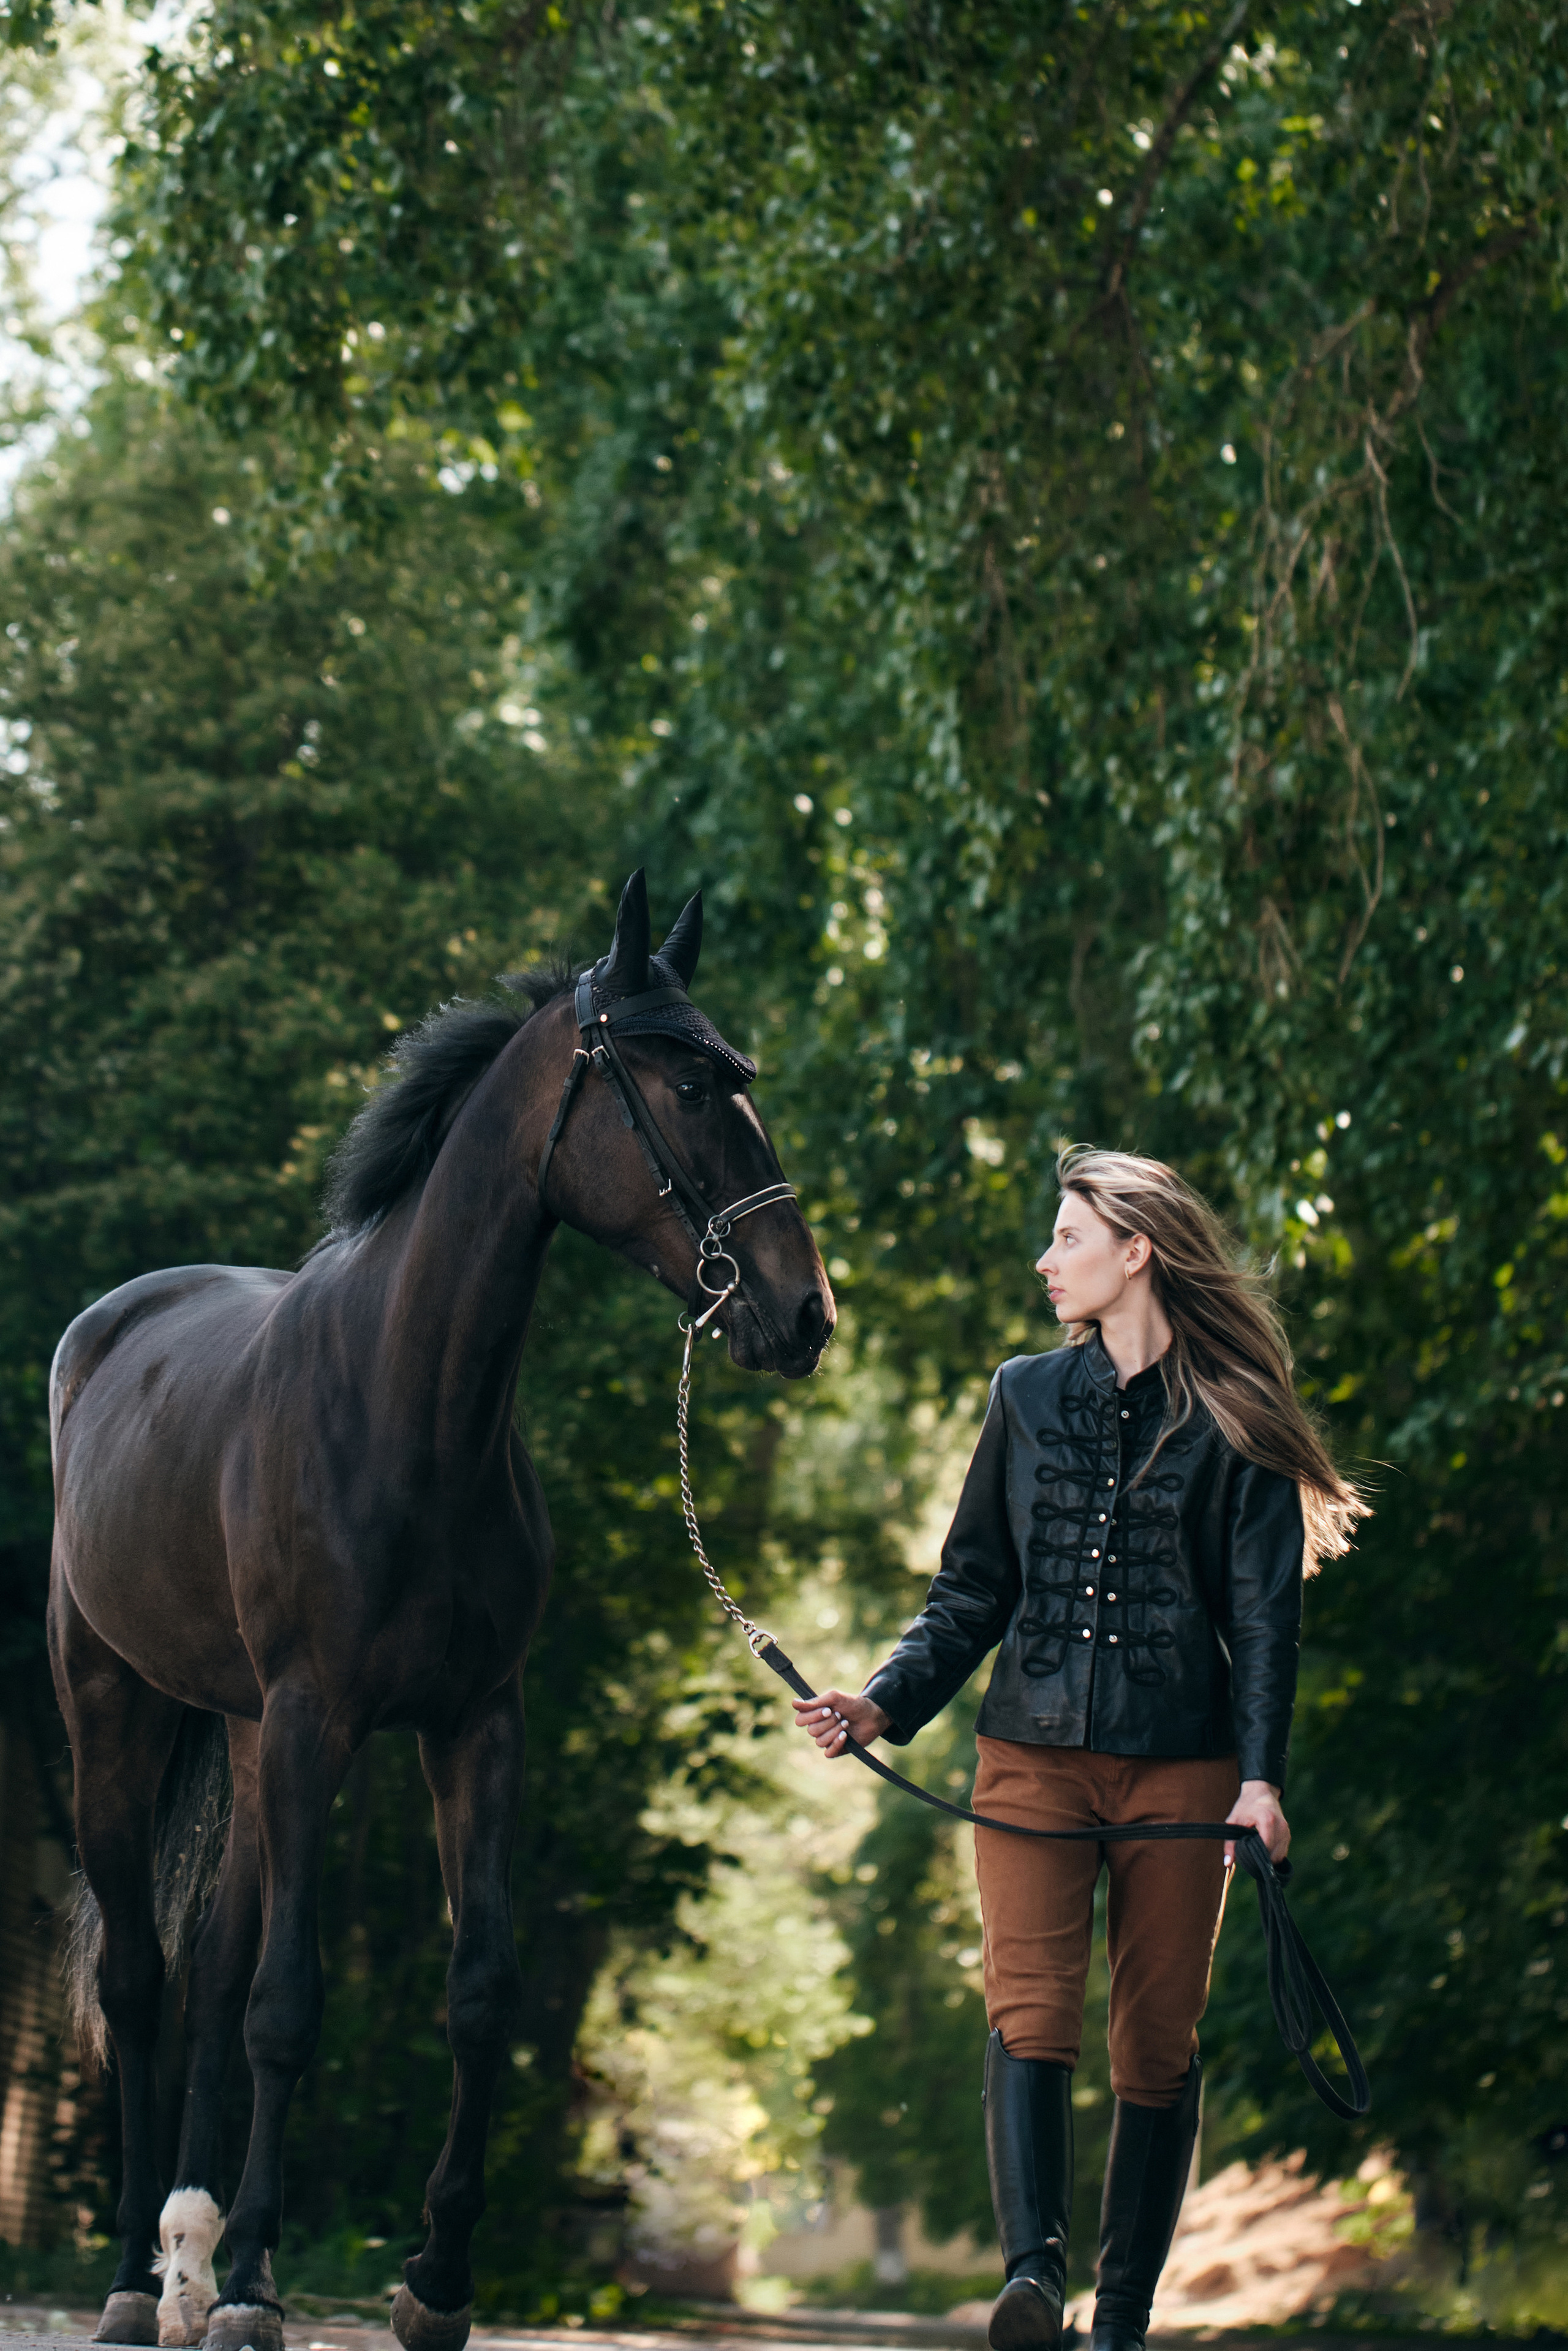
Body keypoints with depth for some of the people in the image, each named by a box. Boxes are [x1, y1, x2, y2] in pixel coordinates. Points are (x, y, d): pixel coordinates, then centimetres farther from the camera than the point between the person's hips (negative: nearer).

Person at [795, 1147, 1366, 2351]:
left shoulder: (1234, 1426, 2)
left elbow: (1264, 1618, -2)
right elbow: (973, 1593, 15)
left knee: (1157, 2043, 1)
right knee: (1029, 2013, -16)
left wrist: (1261, 1775, -14)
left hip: (1180, 1768, -2)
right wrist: (886, 1702, 0)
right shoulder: (1028, 1397, 12)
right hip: (1034, 1756, 2)